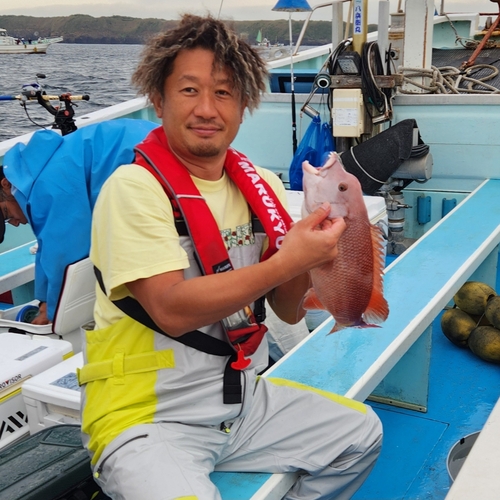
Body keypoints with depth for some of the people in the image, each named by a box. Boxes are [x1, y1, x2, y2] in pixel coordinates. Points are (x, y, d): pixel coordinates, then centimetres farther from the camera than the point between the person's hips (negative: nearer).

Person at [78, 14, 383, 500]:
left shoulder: (261, 186, 2)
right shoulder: (135, 187, -16)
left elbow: (289, 310, 3)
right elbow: (171, 309, -25)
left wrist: (311, 245, -16)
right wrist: (287, 260, -28)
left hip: (243, 398, 6)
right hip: (147, 416, -6)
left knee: (361, 432, 9)